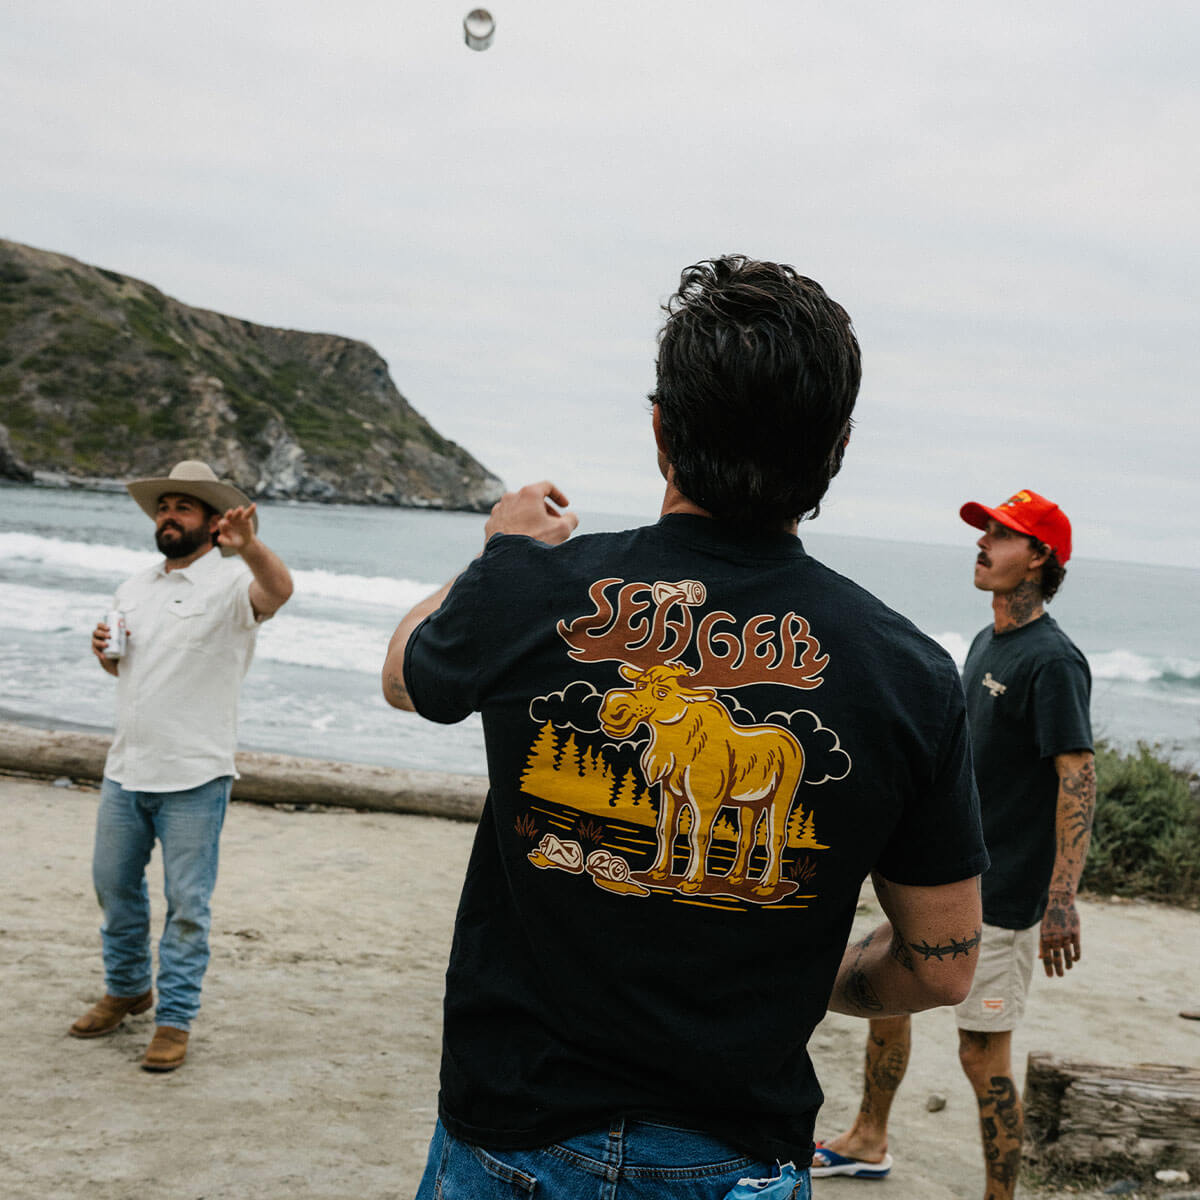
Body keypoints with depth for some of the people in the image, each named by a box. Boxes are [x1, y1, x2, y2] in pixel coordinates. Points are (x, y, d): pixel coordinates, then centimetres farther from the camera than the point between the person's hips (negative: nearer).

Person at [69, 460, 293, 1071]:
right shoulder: (134, 587, 13)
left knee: (187, 903, -1)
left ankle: (174, 1020, 10)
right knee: (114, 885, 17)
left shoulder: (231, 580, -8)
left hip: (195, 775, -6)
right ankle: (126, 989, 36)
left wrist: (248, 545, -52)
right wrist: (105, 652, 2)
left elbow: (278, 591, -32)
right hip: (125, 769, 7)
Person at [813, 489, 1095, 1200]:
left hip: (1003, 894, -9)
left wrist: (1062, 899, -30)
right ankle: (869, 1143, 39)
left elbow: (1077, 778, -23)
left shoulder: (1052, 659, -18)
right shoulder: (986, 643, 10)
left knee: (983, 1054, -5)